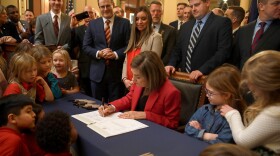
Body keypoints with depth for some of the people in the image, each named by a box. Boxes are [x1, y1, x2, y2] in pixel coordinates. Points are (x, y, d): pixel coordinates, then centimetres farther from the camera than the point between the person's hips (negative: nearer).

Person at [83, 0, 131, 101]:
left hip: (117, 72, -2)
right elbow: (86, 46, 6)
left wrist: (115, 54, -17)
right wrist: (98, 53, -12)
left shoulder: (124, 23, 1)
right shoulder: (92, 24, 8)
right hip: (98, 72, 2)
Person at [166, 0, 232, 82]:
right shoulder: (186, 26, 15)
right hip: (185, 77, 5)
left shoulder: (222, 23, -4)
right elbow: (178, 50, 18)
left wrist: (202, 70, -23)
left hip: (207, 78, -5)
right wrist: (171, 64, -1)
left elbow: (223, 52, -14)